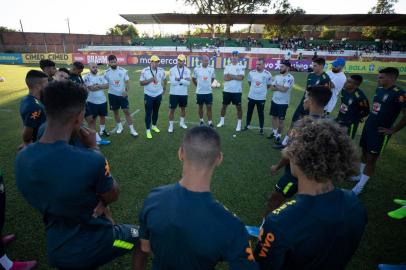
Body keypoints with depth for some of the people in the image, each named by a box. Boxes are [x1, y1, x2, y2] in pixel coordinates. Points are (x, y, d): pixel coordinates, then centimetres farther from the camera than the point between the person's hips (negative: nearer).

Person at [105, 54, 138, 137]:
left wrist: (126, 91, -18)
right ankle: (119, 126, 32)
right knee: (115, 112, 13)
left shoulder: (123, 70, -6)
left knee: (126, 111, -2)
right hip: (112, 95, 2)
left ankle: (132, 129, 3)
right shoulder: (107, 72, -4)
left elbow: (127, 82, -4)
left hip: (123, 95, -1)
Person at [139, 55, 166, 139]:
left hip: (158, 95, 3)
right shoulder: (145, 71, -12)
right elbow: (141, 83, -10)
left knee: (156, 111, 16)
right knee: (148, 113, 0)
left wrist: (164, 88, 13)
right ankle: (148, 130, 11)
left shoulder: (161, 70, -1)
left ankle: (154, 126, 36)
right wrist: (150, 80, -21)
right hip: (148, 95, -3)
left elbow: (164, 80, 17)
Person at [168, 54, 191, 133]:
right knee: (172, 109, 3)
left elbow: (188, 83, -9)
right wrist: (183, 80, -16)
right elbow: (173, 82, -17)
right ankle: (171, 125, 15)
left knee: (183, 108, 17)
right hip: (174, 93, -3)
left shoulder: (187, 70, 0)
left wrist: (179, 79, -17)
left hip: (184, 93, 3)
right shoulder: (172, 70, -7)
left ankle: (182, 122, 36)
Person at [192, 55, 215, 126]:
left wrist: (208, 84, 11)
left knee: (209, 107, 0)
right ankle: (201, 121, 27)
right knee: (200, 107, 12)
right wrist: (198, 86, 9)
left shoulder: (211, 69, -2)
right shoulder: (197, 69, -6)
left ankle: (210, 122, 6)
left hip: (208, 92, 0)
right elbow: (193, 79, 8)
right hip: (199, 92, 0)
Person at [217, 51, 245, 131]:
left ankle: (239, 124, 12)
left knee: (238, 107, 2)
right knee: (224, 105, 12)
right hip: (227, 90, 3)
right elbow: (225, 78, -7)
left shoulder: (241, 66, -1)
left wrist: (230, 76, -12)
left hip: (237, 91, -2)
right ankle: (222, 121, 27)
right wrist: (236, 77, -14)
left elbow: (241, 78, -15)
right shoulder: (227, 66, 5)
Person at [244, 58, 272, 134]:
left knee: (261, 113, 7)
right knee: (249, 112, 13)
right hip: (251, 96, 3)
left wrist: (262, 90, 10)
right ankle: (247, 125, 30)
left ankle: (261, 128, 20)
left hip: (261, 98, -2)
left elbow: (268, 85, 3)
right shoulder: (251, 72, -5)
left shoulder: (267, 74, -12)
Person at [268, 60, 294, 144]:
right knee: (274, 117, 16)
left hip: (283, 103, -7)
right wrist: (280, 88, -15)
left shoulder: (290, 78, -15)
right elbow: (271, 87, 2)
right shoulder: (278, 76, 7)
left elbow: (284, 89, -24)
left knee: (281, 120, 1)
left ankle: (278, 136, 13)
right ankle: (274, 132, 32)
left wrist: (276, 86, -8)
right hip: (274, 101, 7)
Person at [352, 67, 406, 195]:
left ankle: (359, 187, 8)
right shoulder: (379, 90, 7)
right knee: (364, 152, 18)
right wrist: (370, 119, 14)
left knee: (371, 158, 0)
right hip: (368, 126, 8)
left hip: (380, 132, -8)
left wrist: (393, 130, -15)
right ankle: (361, 175, 36)